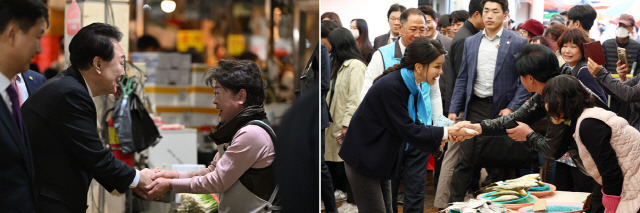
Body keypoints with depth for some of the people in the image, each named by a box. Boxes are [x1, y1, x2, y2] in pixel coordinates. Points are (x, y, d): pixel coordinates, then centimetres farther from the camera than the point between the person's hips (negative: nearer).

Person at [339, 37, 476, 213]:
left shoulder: (410, 85, 3)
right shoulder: (391, 86, -25)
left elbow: (414, 124, 4)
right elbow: (408, 130, -24)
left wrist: (448, 133, -10)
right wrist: (445, 132, -19)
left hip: (379, 159, 9)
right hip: (363, 158, -9)